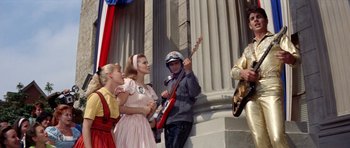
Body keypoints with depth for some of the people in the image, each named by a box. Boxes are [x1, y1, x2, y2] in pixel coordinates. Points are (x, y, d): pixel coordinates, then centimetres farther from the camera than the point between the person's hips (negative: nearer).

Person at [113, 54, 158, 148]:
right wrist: (141, 110, -13)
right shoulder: (128, 83, -6)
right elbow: (118, 108, -15)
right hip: (130, 125, -7)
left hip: (143, 126, 7)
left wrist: (152, 109, -1)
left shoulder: (149, 89, 16)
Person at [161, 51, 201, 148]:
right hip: (168, 121, 7)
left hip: (182, 120, -7)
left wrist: (189, 71, -23)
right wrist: (163, 96, 7)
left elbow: (195, 93, -18)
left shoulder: (188, 77, 3)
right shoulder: (169, 82, 23)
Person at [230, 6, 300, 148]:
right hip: (249, 92, 4)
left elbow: (296, 57, 3)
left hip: (270, 88, -4)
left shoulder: (278, 38, 16)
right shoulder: (248, 48, 29)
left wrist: (290, 59, -23)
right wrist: (242, 72, 0)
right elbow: (233, 70, 25)